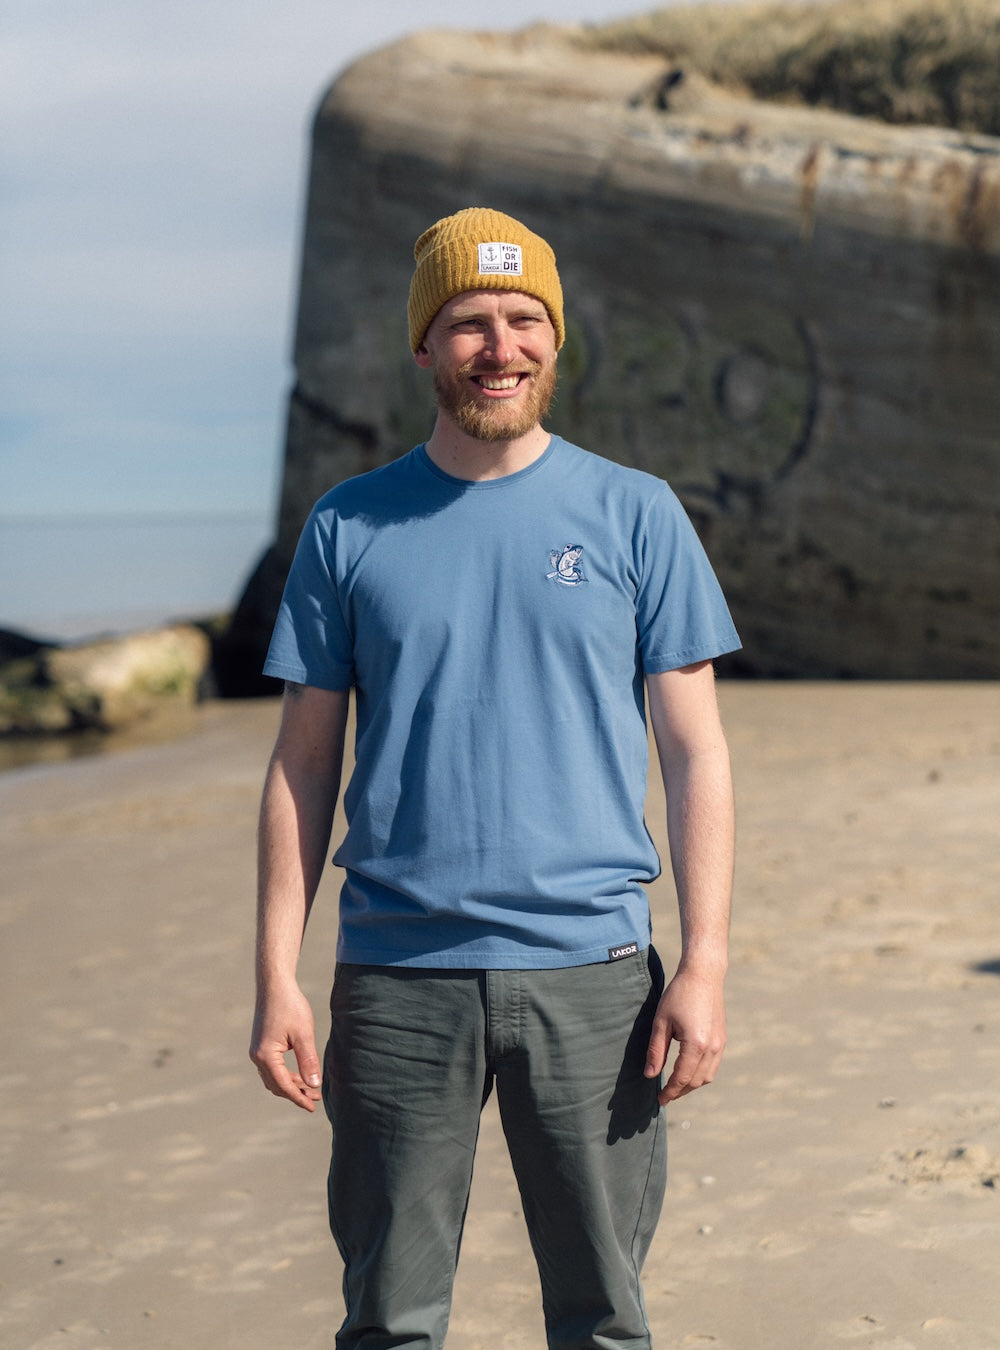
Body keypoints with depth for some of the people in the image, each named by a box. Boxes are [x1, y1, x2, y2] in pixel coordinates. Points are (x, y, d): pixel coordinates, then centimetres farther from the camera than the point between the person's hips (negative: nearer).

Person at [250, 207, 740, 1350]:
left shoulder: (635, 515, 4)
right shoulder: (349, 527, 6)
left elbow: (694, 752, 3)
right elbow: (302, 763, 8)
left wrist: (705, 965, -5)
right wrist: (277, 978, 1)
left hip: (588, 972, 0)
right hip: (396, 978, 1)